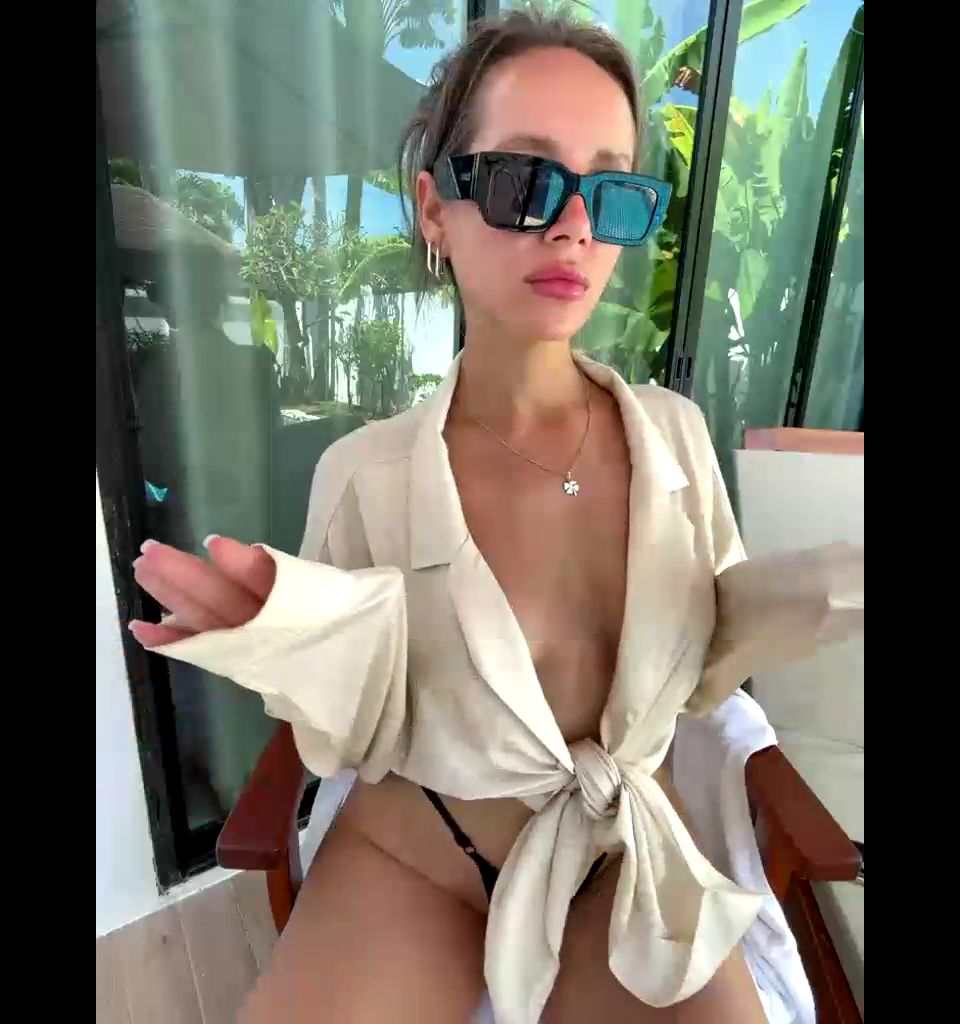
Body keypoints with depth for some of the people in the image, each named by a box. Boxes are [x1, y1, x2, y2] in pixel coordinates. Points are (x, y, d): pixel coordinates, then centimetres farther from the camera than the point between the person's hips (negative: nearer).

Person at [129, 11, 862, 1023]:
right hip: (413, 860, -1)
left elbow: (701, 676, 2)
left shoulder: (675, 429, -9)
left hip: (631, 852, 3)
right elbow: (357, 743, -8)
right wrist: (311, 652, -28)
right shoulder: (365, 474, -18)